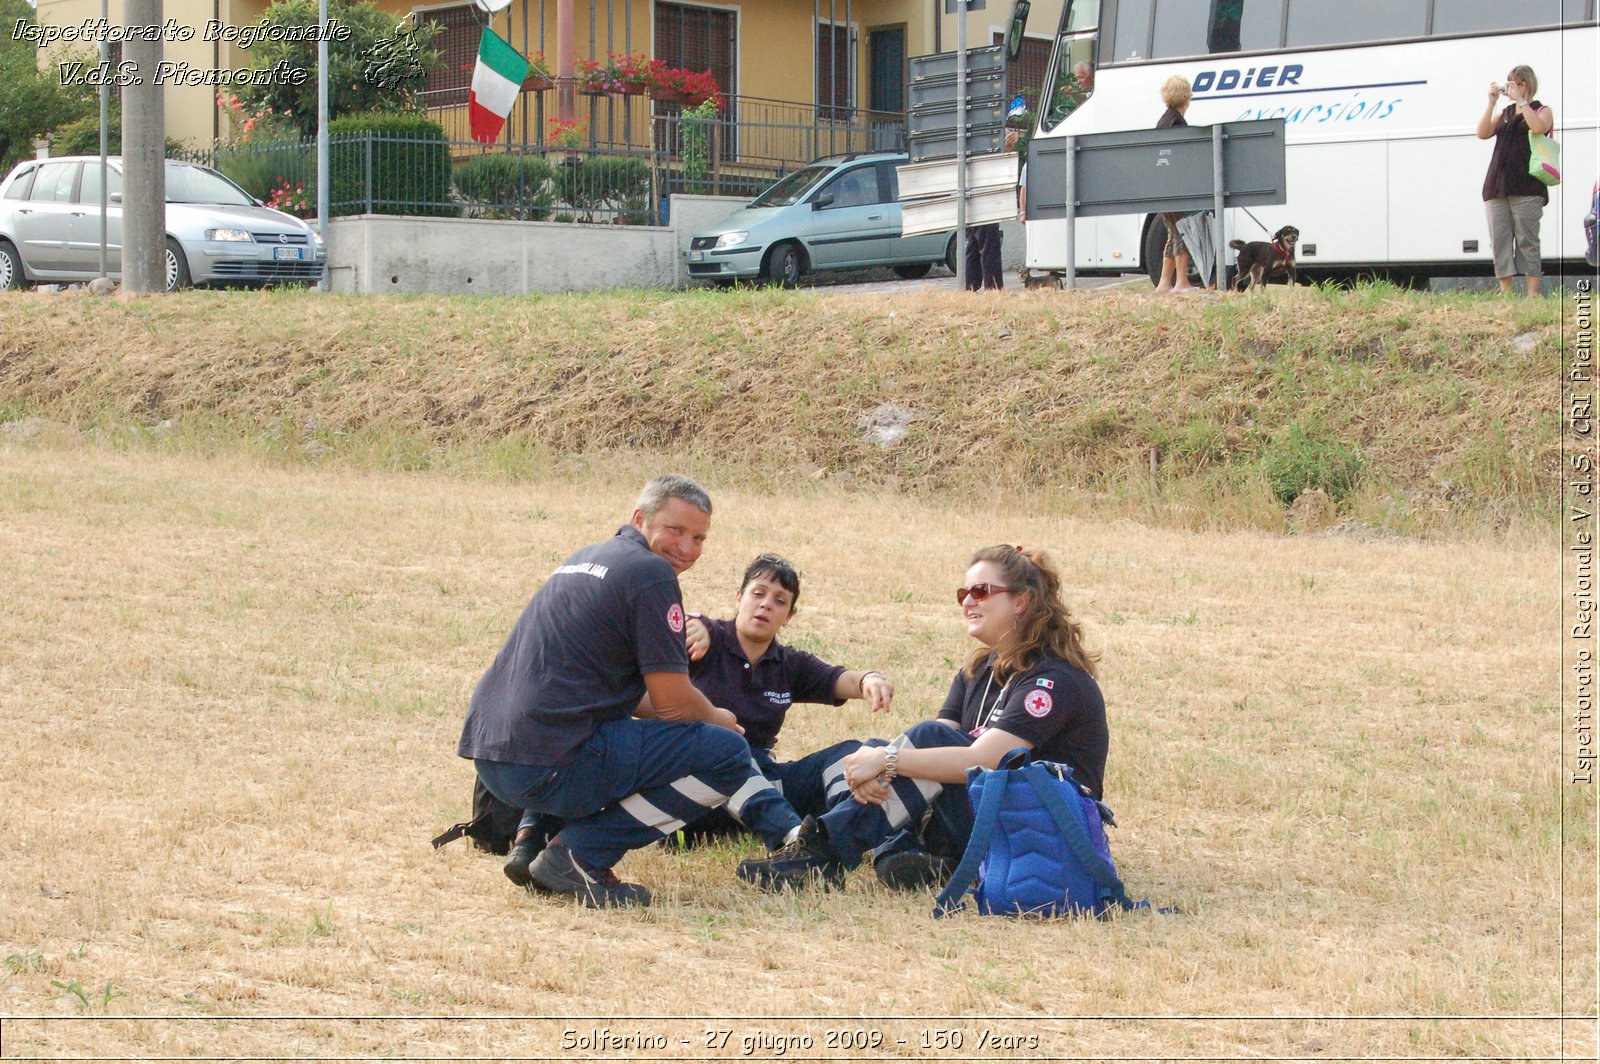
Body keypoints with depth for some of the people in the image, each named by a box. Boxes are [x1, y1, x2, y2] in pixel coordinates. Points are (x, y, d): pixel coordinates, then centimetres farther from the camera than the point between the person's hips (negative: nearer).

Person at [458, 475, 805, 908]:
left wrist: (704, 714, 25)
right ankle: (580, 854, -8)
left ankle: (531, 839, 18)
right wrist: (721, 720, 15)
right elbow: (673, 702, -6)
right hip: (549, 767, -9)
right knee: (729, 754, -7)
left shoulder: (583, 559, 23)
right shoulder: (650, 572, -5)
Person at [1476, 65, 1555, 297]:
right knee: (1499, 241, -2)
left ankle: (1533, 294, -10)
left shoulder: (1542, 111, 9)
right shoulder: (1504, 113, 22)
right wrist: (1491, 101, 1)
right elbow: (1483, 133, 6)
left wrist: (1520, 100, -11)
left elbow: (1539, 127, -14)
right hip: (1497, 187, 5)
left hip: (1526, 187, -5)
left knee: (1527, 240, -9)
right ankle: (1505, 293, -2)